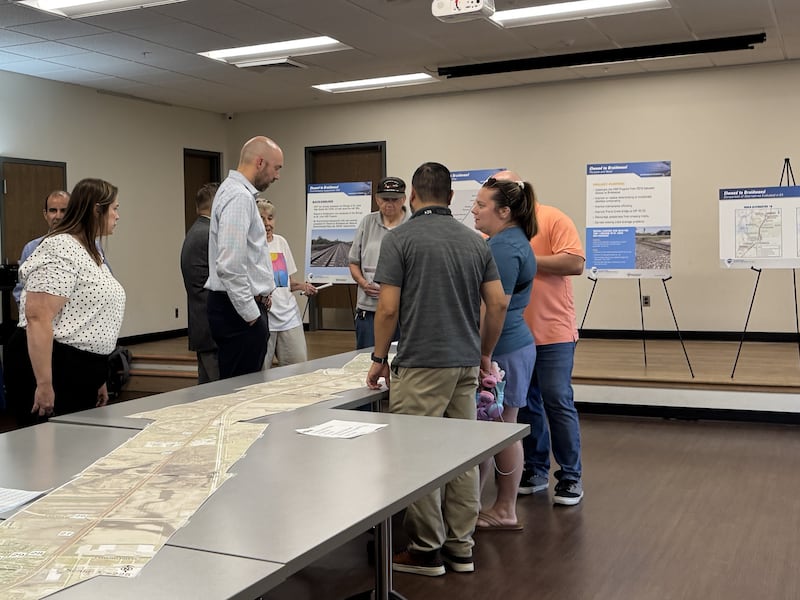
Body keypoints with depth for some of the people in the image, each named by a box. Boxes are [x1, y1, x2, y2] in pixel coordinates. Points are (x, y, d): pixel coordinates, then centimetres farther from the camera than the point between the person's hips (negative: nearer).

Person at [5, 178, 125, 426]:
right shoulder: (60, 250, -15)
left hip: (81, 369, 10)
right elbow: (38, 318, -23)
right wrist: (43, 384, -26)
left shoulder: (90, 252, 16)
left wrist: (98, 377, 22)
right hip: (51, 367, -10)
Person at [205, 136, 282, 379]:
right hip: (240, 312, -10)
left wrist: (257, 303, 19)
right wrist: (251, 313, -18)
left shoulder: (236, 191, 16)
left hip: (243, 307, 10)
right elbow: (230, 265, -24)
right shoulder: (239, 197, -16)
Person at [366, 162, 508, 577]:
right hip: (466, 364, 6)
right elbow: (498, 303, 7)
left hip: (420, 364, -6)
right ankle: (461, 546, 18)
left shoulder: (400, 238, -6)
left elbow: (388, 308, -10)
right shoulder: (475, 241, 10)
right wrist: (484, 353, 18)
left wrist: (379, 359, 2)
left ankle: (428, 550, 9)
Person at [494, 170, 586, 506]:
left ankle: (570, 476, 10)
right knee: (525, 404, 12)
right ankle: (535, 469, 24)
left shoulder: (553, 220, -5)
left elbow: (575, 263, -15)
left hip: (552, 332, -4)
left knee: (558, 403, 0)